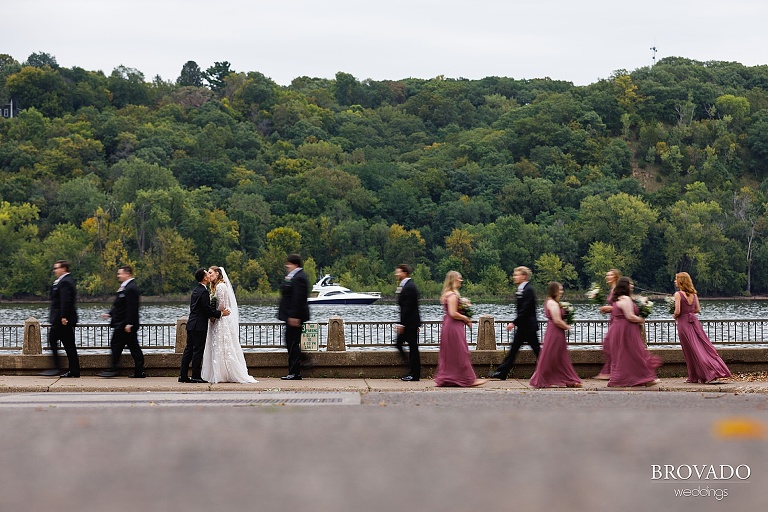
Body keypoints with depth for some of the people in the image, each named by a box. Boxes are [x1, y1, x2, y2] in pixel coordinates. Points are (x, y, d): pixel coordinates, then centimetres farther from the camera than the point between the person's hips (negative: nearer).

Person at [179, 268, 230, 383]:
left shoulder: (195, 290, 15)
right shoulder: (204, 292, -15)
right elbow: (208, 310, -18)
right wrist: (221, 313, -8)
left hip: (191, 325, 9)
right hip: (199, 326, -9)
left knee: (189, 350, 10)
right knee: (198, 351, -4)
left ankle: (183, 375, 11)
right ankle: (196, 376, -2)